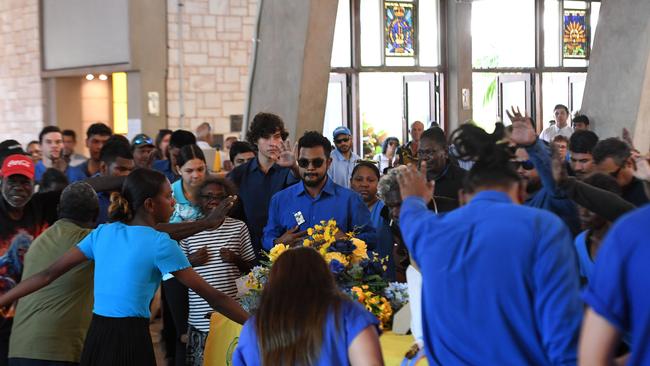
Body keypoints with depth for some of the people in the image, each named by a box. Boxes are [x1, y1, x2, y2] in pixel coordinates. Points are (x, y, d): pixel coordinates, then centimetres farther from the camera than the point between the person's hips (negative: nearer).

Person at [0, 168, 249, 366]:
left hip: (95, 338, 6)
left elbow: (49, 274, 8)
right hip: (131, 340, -6)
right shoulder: (160, 243, -8)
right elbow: (211, 295, -8)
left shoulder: (102, 232, 8)